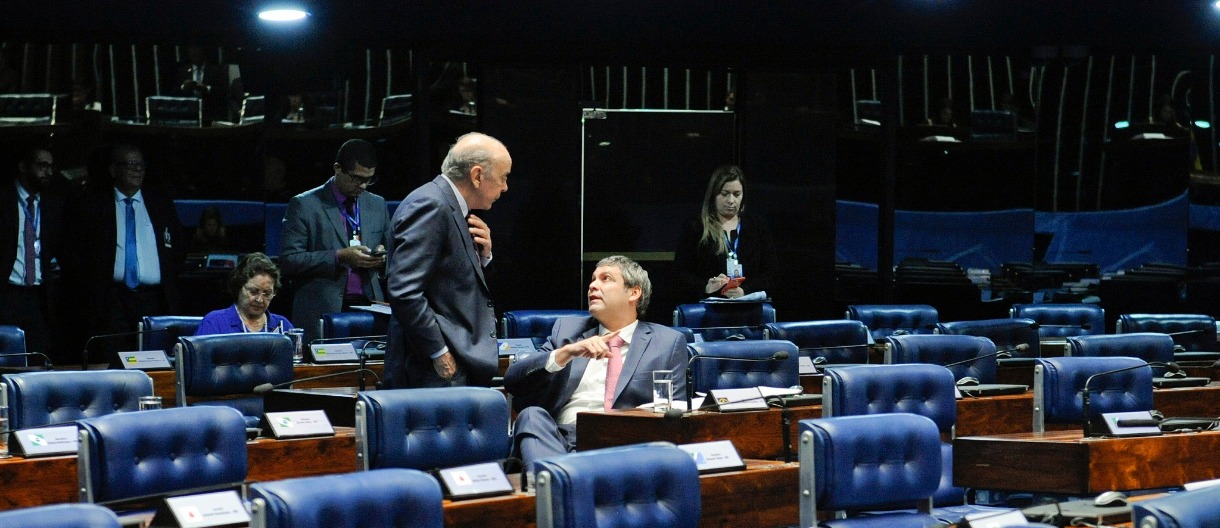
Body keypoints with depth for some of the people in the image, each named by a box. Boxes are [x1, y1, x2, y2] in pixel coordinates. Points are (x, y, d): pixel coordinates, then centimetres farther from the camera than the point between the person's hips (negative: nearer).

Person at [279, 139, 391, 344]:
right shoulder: (304, 205, -1)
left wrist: (381, 257, -1)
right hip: (322, 312, -4)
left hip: (370, 310, 4)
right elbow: (289, 260, -7)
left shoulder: (377, 205, 15)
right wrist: (339, 257, -17)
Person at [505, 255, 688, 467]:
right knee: (532, 416, -32)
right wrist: (566, 352, -7)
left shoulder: (668, 342, 16)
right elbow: (512, 381, 10)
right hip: (560, 438, 3)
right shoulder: (566, 329, 22)